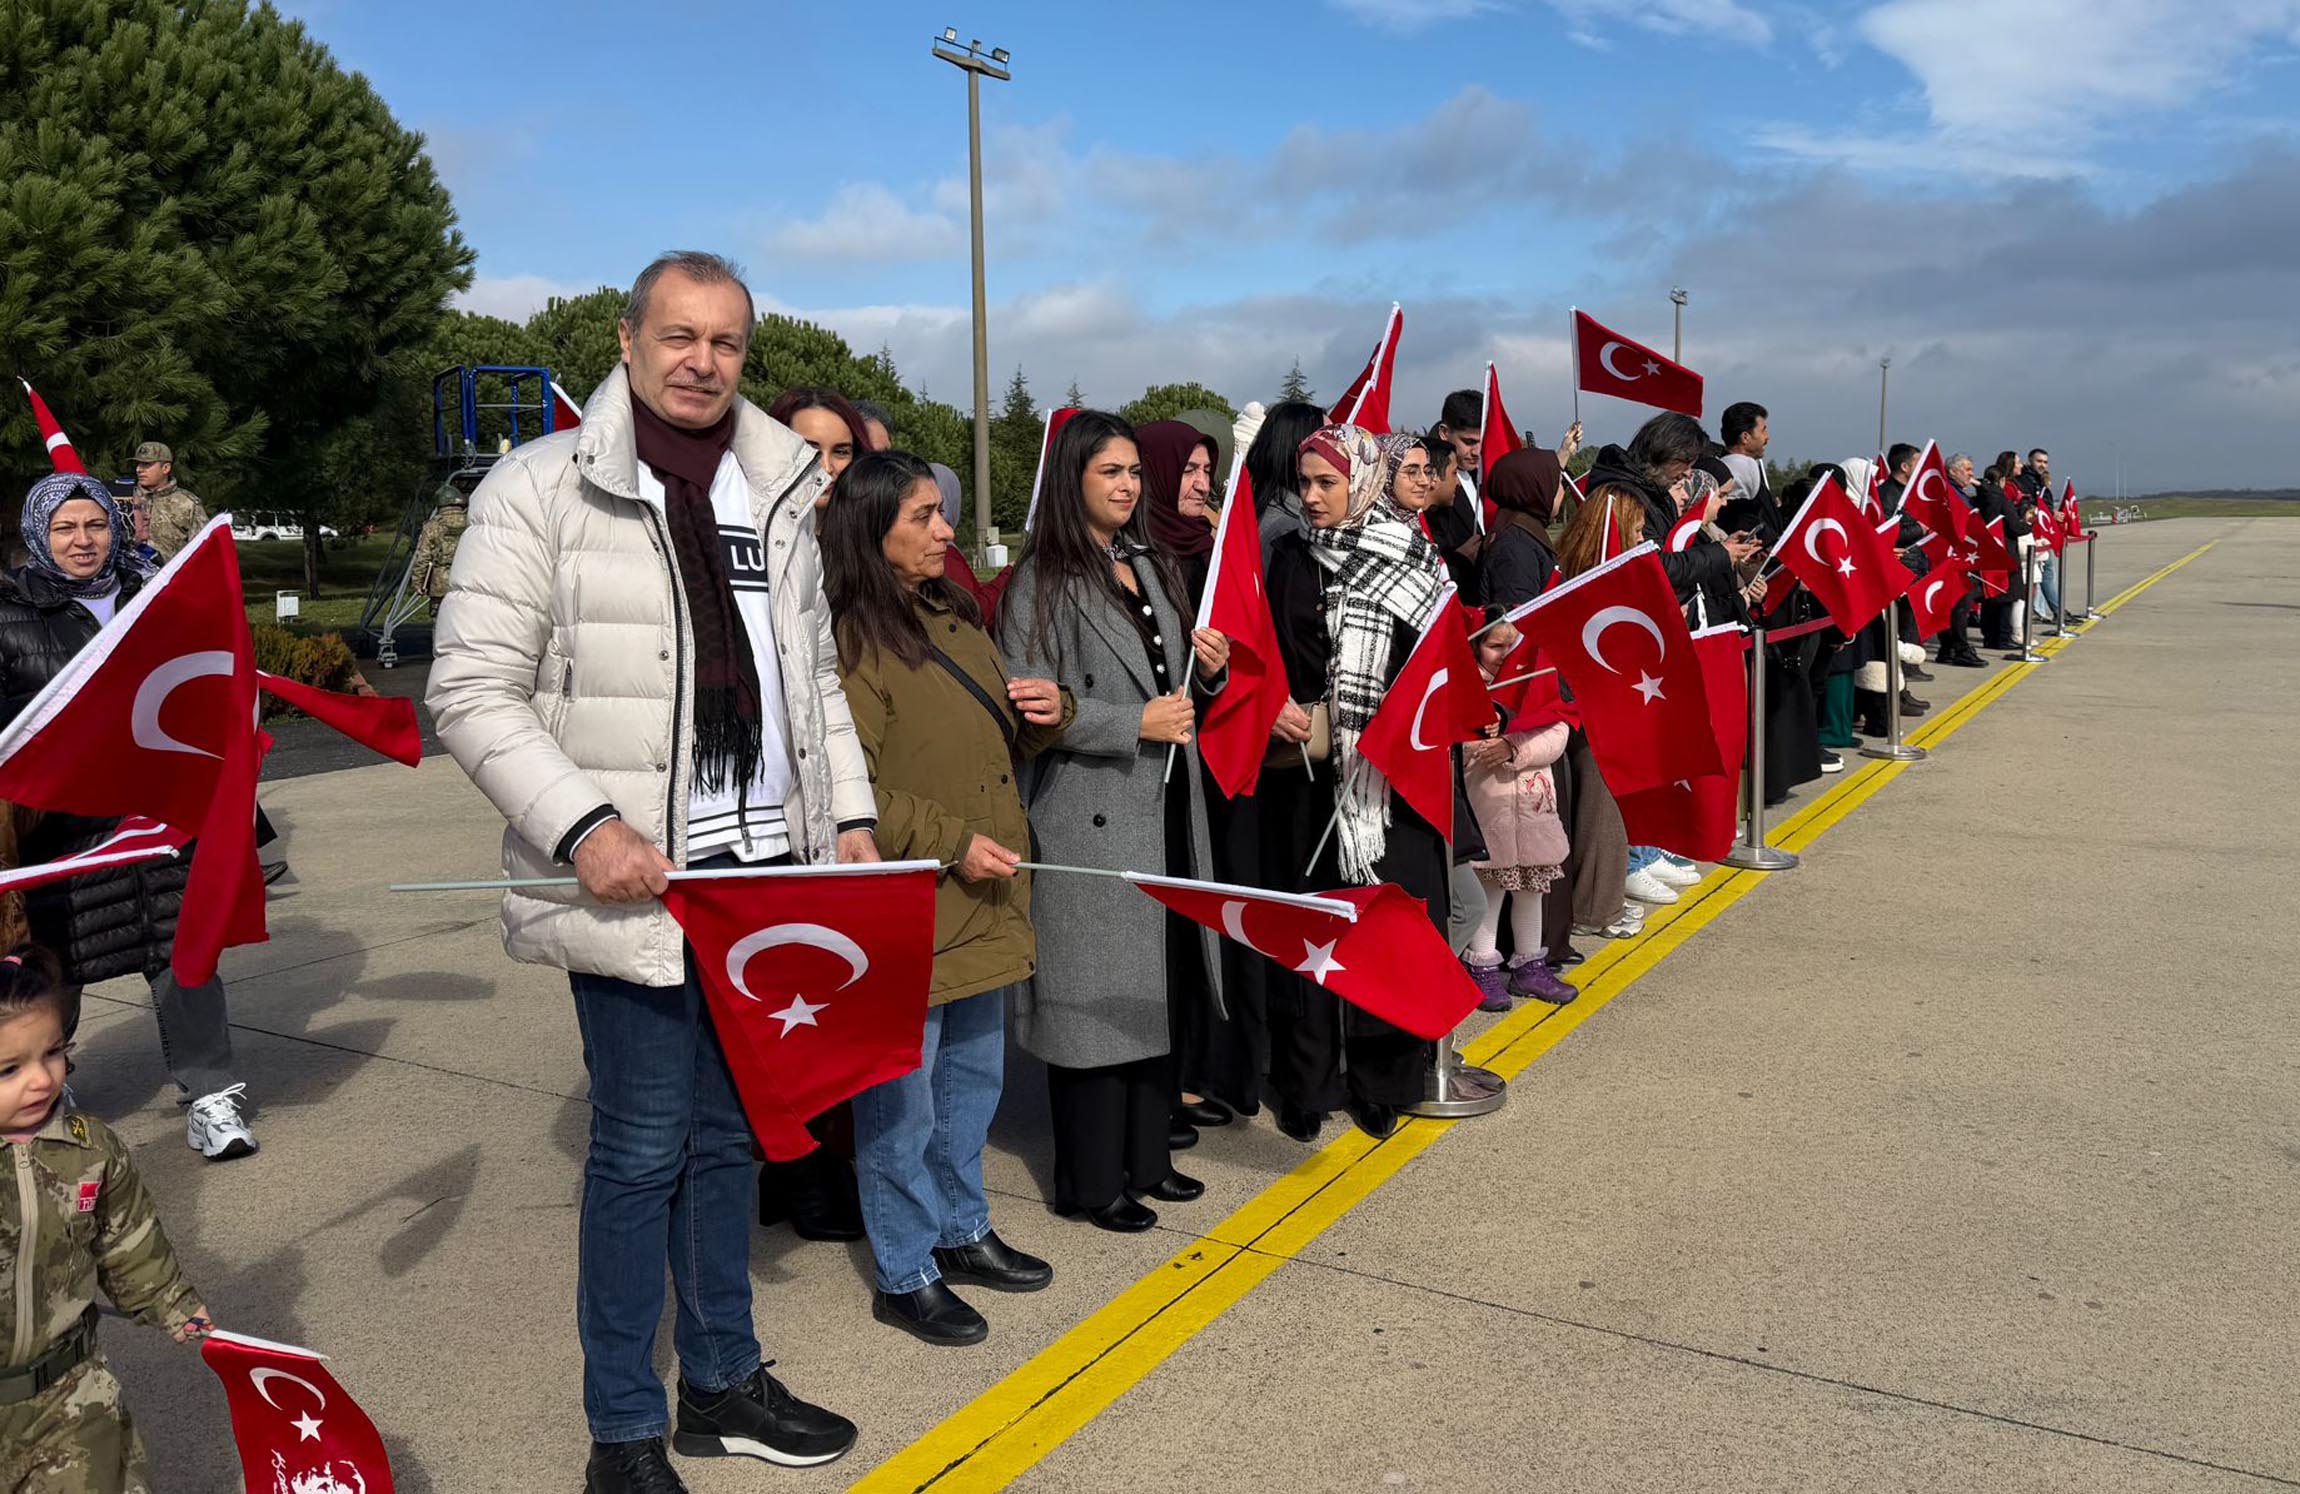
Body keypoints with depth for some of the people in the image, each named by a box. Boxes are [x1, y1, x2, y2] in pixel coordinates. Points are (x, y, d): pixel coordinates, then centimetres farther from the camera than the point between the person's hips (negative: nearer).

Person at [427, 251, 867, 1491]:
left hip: (767, 873, 6)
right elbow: (472, 691, -10)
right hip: (633, 881, -5)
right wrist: (583, 826, -20)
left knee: (729, 1137, 17)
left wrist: (849, 814, 7)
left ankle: (723, 1382, 34)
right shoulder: (542, 488, -7)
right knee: (641, 1148, 2)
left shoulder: (780, 490, 11)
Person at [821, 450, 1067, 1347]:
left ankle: (963, 1234, 38)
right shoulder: (853, 642, -15)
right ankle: (904, 1277, 20)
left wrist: (1045, 714, 2)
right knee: (902, 1100, 4)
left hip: (982, 903, 9)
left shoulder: (954, 617, 12)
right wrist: (949, 843, -21)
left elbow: (1000, 742, 23)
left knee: (974, 1074, 20)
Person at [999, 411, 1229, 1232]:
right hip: (1089, 813, -7)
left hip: (1166, 805, 7)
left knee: (1157, 986, 13)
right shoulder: (1043, 581, -8)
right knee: (1097, 995, -1)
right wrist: (1136, 724, -20)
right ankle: (1091, 1179, 12)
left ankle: (1144, 1156, 26)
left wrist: (1210, 670, 1)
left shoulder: (1153, 568, 15)